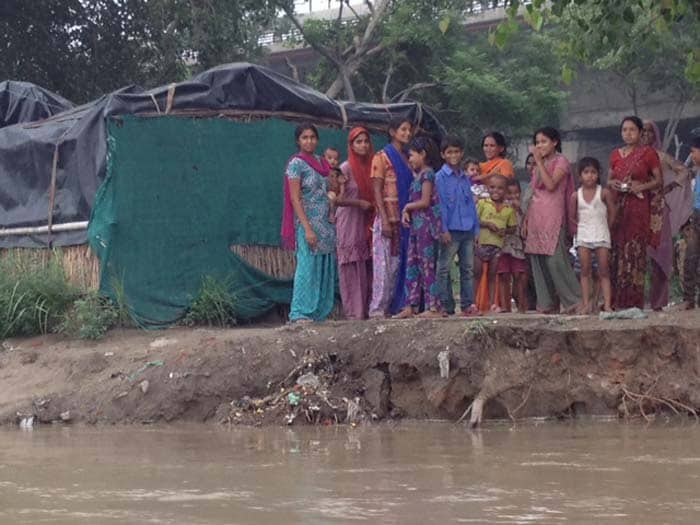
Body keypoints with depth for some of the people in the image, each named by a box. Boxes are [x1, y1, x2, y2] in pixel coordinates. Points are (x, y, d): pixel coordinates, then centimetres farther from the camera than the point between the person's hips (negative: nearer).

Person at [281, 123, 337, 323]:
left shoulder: (321, 163, 15)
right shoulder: (296, 163, -6)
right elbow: (295, 198, -11)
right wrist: (307, 228, -19)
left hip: (326, 224, 7)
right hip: (308, 223, -7)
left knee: (325, 271, 5)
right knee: (308, 268, -9)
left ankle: (319, 312, 8)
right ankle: (301, 314, -8)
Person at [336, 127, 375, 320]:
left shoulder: (370, 166, 11)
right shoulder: (346, 168, -7)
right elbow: (338, 199, -13)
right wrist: (360, 203, -12)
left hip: (366, 224, 6)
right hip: (349, 222, -6)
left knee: (367, 269, 3)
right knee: (352, 270, -6)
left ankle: (365, 309, 6)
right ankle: (353, 311, -5)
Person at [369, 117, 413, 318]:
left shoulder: (407, 159, 17)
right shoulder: (382, 157, -3)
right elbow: (377, 191, -9)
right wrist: (385, 220, -17)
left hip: (405, 219, 6)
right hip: (388, 219, -6)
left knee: (399, 264, 4)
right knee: (385, 264, -8)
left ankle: (394, 306, 7)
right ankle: (378, 308, -7)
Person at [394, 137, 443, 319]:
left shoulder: (427, 174, -10)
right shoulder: (418, 174, 17)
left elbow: (424, 201, -16)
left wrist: (407, 207, -2)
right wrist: (406, 213, -2)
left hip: (426, 224, -9)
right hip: (416, 225, 9)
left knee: (427, 266, -8)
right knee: (412, 266, 9)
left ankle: (434, 307, -6)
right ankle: (411, 306, 11)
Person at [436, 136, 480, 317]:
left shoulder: (465, 179, 16)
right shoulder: (440, 177, -2)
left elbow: (471, 204, 17)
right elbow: (440, 205, -7)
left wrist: (476, 229, 11)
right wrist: (444, 229, -14)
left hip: (467, 230, 6)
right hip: (451, 230, -6)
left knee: (468, 268, 6)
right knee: (444, 269, -3)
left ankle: (468, 304, 9)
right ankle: (446, 306, -1)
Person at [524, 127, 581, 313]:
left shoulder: (560, 161, 0)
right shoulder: (538, 166, 19)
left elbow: (551, 185, -16)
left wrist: (539, 161, -12)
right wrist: (526, 220, 14)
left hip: (553, 217, -7)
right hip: (536, 218, 7)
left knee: (555, 260, -15)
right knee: (538, 262, 3)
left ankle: (575, 301, -12)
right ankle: (547, 303, 6)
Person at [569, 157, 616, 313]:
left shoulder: (604, 193, -3)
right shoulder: (576, 196, 1)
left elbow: (612, 214, 3)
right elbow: (572, 217, 9)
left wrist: (605, 228, 4)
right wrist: (580, 227, 2)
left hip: (601, 235, -1)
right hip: (583, 236, 1)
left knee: (604, 271, -2)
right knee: (585, 271, 0)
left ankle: (607, 304, -5)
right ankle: (586, 305, 0)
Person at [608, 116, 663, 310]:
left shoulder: (648, 153, 2)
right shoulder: (616, 154, 14)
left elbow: (658, 180, 3)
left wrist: (641, 187, -13)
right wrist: (613, 183, -2)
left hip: (639, 206, -4)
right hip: (618, 206, 4)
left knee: (635, 250, -7)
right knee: (617, 251, -3)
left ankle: (634, 300, -6)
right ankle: (617, 301, -3)